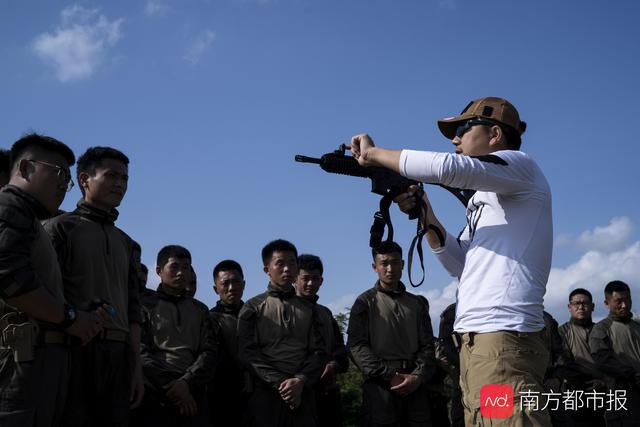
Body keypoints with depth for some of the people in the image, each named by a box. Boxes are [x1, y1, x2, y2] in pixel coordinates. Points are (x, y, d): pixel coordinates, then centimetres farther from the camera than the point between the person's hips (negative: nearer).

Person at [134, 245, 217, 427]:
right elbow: (140, 352, -2)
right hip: (153, 394, -2)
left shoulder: (200, 310, 19)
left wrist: (186, 382, -11)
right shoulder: (146, 306, 10)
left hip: (192, 394, 2)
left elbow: (209, 351, 7)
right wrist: (169, 386, -13)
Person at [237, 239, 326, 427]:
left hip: (303, 394, 2)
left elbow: (318, 351, 6)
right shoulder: (253, 308, 6)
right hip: (266, 394, -2)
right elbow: (249, 353, -4)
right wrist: (280, 383, -14)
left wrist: (300, 381, -12)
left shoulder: (308, 309, 15)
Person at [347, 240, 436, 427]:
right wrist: (389, 376, -12)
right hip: (380, 385, -3)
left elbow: (427, 345, 10)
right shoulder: (366, 302, 8)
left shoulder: (418, 303, 18)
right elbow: (357, 346, -3)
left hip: (415, 385, 3)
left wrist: (418, 376, -10)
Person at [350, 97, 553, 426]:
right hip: (475, 343, 9)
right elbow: (461, 265, 21)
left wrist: (373, 153, -8)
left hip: (503, 341, -9)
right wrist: (425, 215, 9)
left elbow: (447, 167, -19)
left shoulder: (520, 166, -1)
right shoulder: (483, 197, 24)